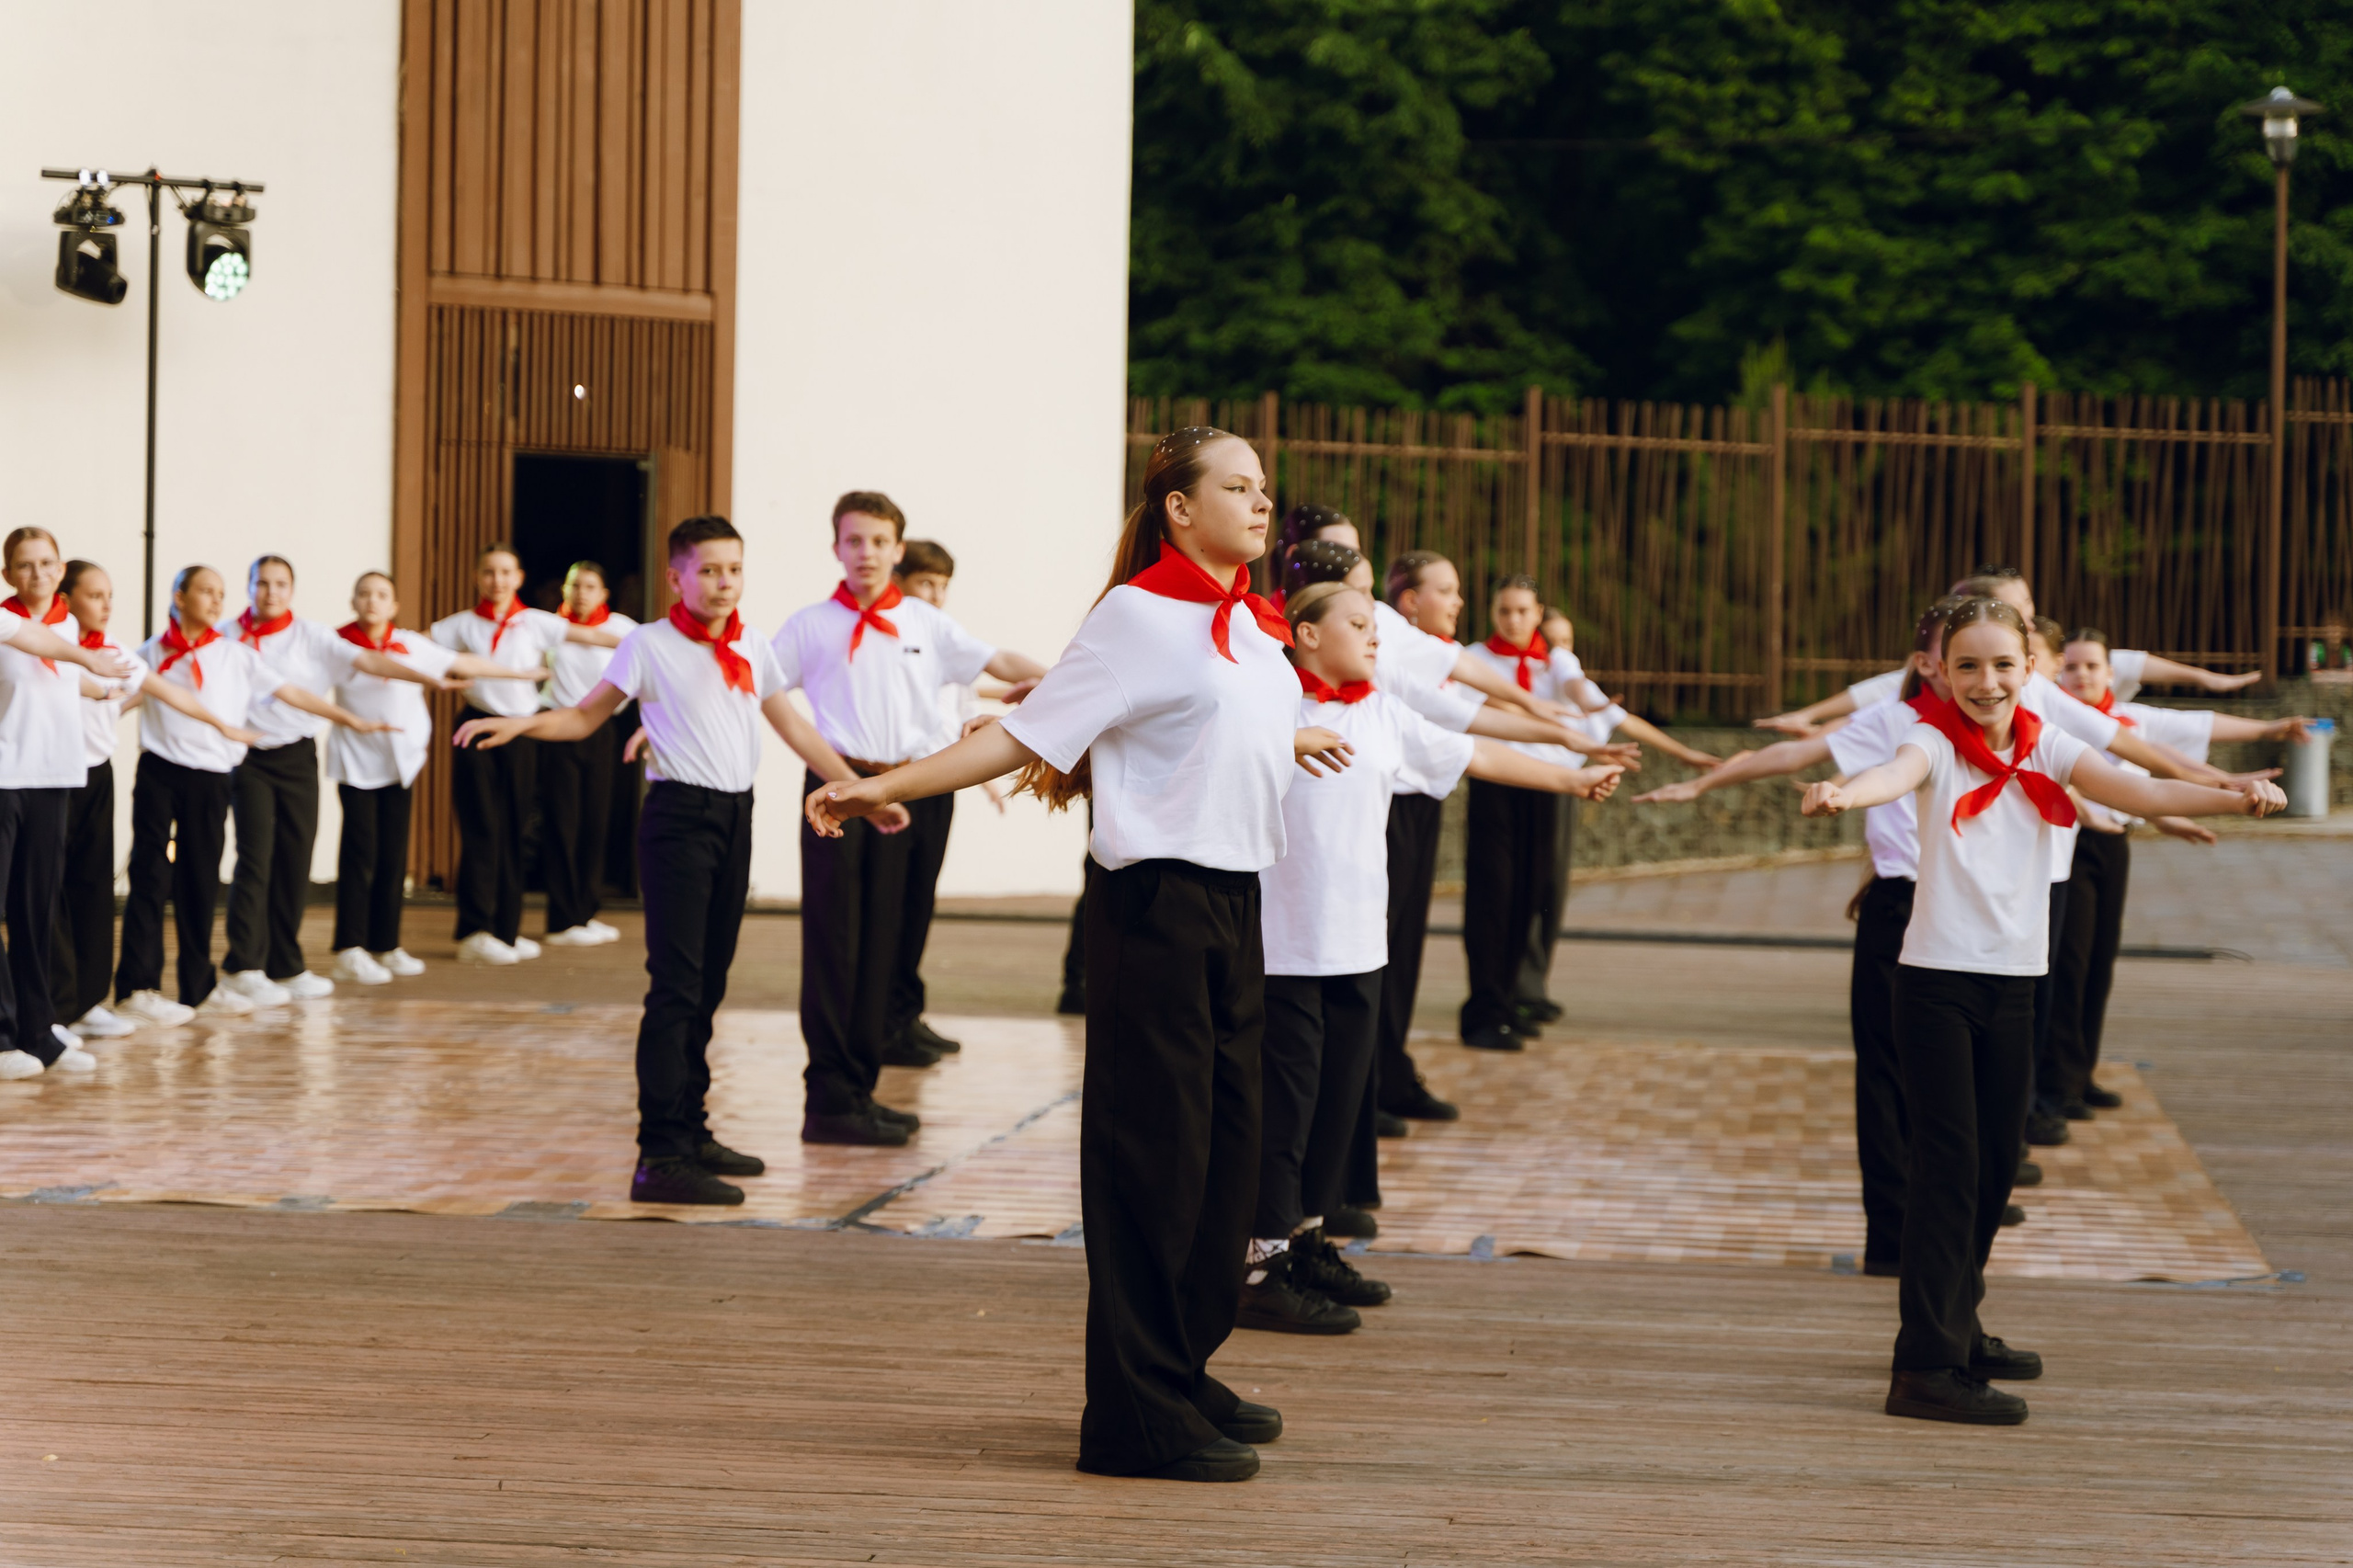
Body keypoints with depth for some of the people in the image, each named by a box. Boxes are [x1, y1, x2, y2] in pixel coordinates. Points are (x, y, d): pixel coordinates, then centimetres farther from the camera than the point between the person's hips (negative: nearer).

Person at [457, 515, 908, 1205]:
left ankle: (690, 1130, 23)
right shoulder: (650, 644, -4)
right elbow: (586, 716, 0)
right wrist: (520, 722, -18)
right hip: (679, 814, -6)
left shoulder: (754, 648, 11)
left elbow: (794, 727, 19)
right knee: (676, 986, -12)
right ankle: (660, 1156, -15)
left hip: (736, 814, 6)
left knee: (708, 985, 13)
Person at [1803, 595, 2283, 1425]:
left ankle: (1956, 1328, 31)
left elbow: (2133, 790, -8)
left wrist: (2235, 797, -23)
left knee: (1995, 1161, 14)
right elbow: (1899, 772, -30)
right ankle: (1927, 1366, -11)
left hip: (2014, 979, 5)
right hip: (1937, 975, -5)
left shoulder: (2046, 750, 4)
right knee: (1948, 1161, -10)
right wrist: (1843, 793, -54)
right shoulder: (1937, 744, -8)